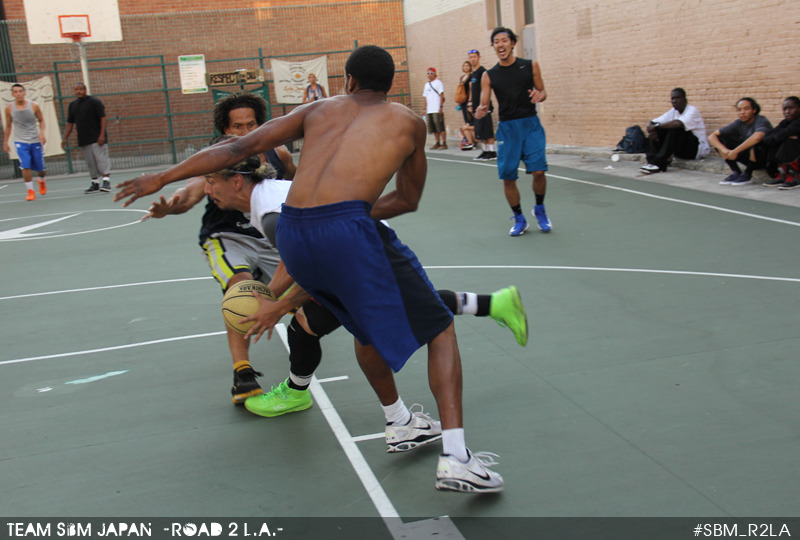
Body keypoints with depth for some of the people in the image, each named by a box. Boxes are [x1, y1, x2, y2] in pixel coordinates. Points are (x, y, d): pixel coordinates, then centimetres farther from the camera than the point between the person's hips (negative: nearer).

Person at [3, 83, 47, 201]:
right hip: (20, 142, 0)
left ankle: (41, 181, 42)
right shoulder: (9, 108, -3)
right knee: (25, 166, -16)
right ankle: (30, 191, -6)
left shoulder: (34, 106, -7)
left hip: (35, 141, 0)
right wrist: (5, 142, 10)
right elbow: (8, 126, 8)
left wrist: (42, 132, -13)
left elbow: (41, 120, 5)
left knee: (40, 168, 7)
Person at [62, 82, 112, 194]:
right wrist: (65, 138, 10)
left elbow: (102, 118, -8)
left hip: (97, 138, -6)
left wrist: (102, 135, -17)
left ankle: (106, 182, -14)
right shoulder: (72, 105, 14)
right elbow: (69, 123, 18)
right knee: (90, 163, 7)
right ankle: (95, 184, 12)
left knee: (101, 159, -12)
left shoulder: (94, 101, -3)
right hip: (83, 140, 6)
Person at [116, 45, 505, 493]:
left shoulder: (318, 109, 25)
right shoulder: (409, 122, 20)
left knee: (367, 324, 30)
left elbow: (239, 148, 21)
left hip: (291, 235, 5)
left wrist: (162, 178, 25)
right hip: (347, 228, -5)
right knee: (439, 330, 8)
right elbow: (409, 200, 28)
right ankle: (456, 459, -2)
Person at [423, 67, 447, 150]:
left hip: (437, 110, -7)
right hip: (429, 110, 7)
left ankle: (444, 143, -6)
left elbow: (441, 95, -6)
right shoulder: (427, 84, 19)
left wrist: (441, 107, -15)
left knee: (440, 127, -8)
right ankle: (438, 143, 12)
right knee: (433, 129, 7)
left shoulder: (438, 83, -1)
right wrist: (425, 109, 14)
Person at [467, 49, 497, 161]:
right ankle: (486, 151, 16)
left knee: (487, 130, -9)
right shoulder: (472, 74, 18)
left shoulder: (482, 71, -9)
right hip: (476, 106, 9)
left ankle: (492, 152, -6)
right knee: (480, 131, 10)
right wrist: (470, 104, 19)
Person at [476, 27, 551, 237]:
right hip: (506, 127, 1)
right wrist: (481, 111, -22)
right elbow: (484, 105, 2)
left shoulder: (530, 66, 3)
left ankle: (540, 210, 16)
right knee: (507, 177, 0)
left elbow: (542, 90, 11)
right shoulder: (489, 76, 4)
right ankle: (519, 219, 20)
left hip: (530, 124, -1)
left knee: (538, 170, -12)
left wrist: (540, 96, -13)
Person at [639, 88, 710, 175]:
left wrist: (656, 126, -28)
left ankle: (659, 164, -35)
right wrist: (650, 129, -22)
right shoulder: (673, 112, 9)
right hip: (680, 151, 7)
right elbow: (651, 123, 2)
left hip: (696, 149, -7)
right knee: (656, 131, -8)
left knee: (675, 128, -31)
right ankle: (652, 160, -26)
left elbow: (678, 123, -34)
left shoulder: (692, 110, -12)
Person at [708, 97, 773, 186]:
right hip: (749, 156, 6)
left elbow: (757, 137, -45)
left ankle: (747, 175, -14)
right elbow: (712, 137, -8)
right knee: (720, 138, -6)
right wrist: (725, 150, -26)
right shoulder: (739, 124, -4)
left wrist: (735, 151, -38)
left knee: (755, 143, -38)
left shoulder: (761, 121, -20)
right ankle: (736, 172, -6)